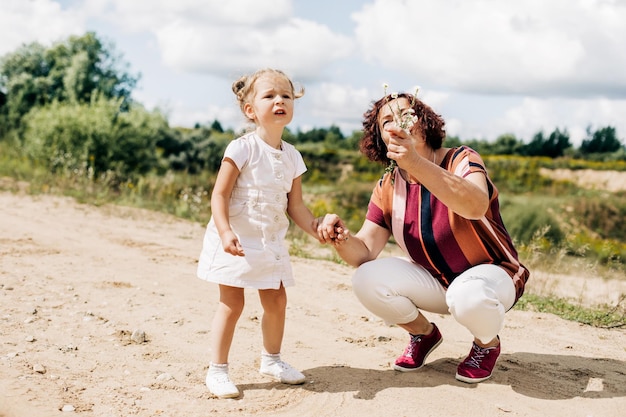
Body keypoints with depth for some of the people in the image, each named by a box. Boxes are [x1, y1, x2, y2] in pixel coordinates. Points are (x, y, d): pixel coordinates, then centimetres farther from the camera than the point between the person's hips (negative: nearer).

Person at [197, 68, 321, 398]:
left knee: (276, 302, 12)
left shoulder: (292, 157, 4)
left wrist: (319, 229, -9)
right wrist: (225, 232, -29)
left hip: (270, 243, 6)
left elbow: (295, 206, 6)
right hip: (236, 242, -6)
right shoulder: (242, 149, -14)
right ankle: (217, 370, 10)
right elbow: (219, 195, -16)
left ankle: (271, 360, 34)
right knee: (232, 304, -4)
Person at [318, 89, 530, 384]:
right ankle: (424, 334, 10)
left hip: (490, 273, -4)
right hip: (435, 281, 5)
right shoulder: (387, 189, -4)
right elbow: (365, 252, -8)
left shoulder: (461, 160, -19)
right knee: (367, 280, -19)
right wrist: (342, 239, -33)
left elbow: (476, 206, -42)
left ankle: (487, 343, -1)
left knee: (468, 296, -39)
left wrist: (417, 164, -54)